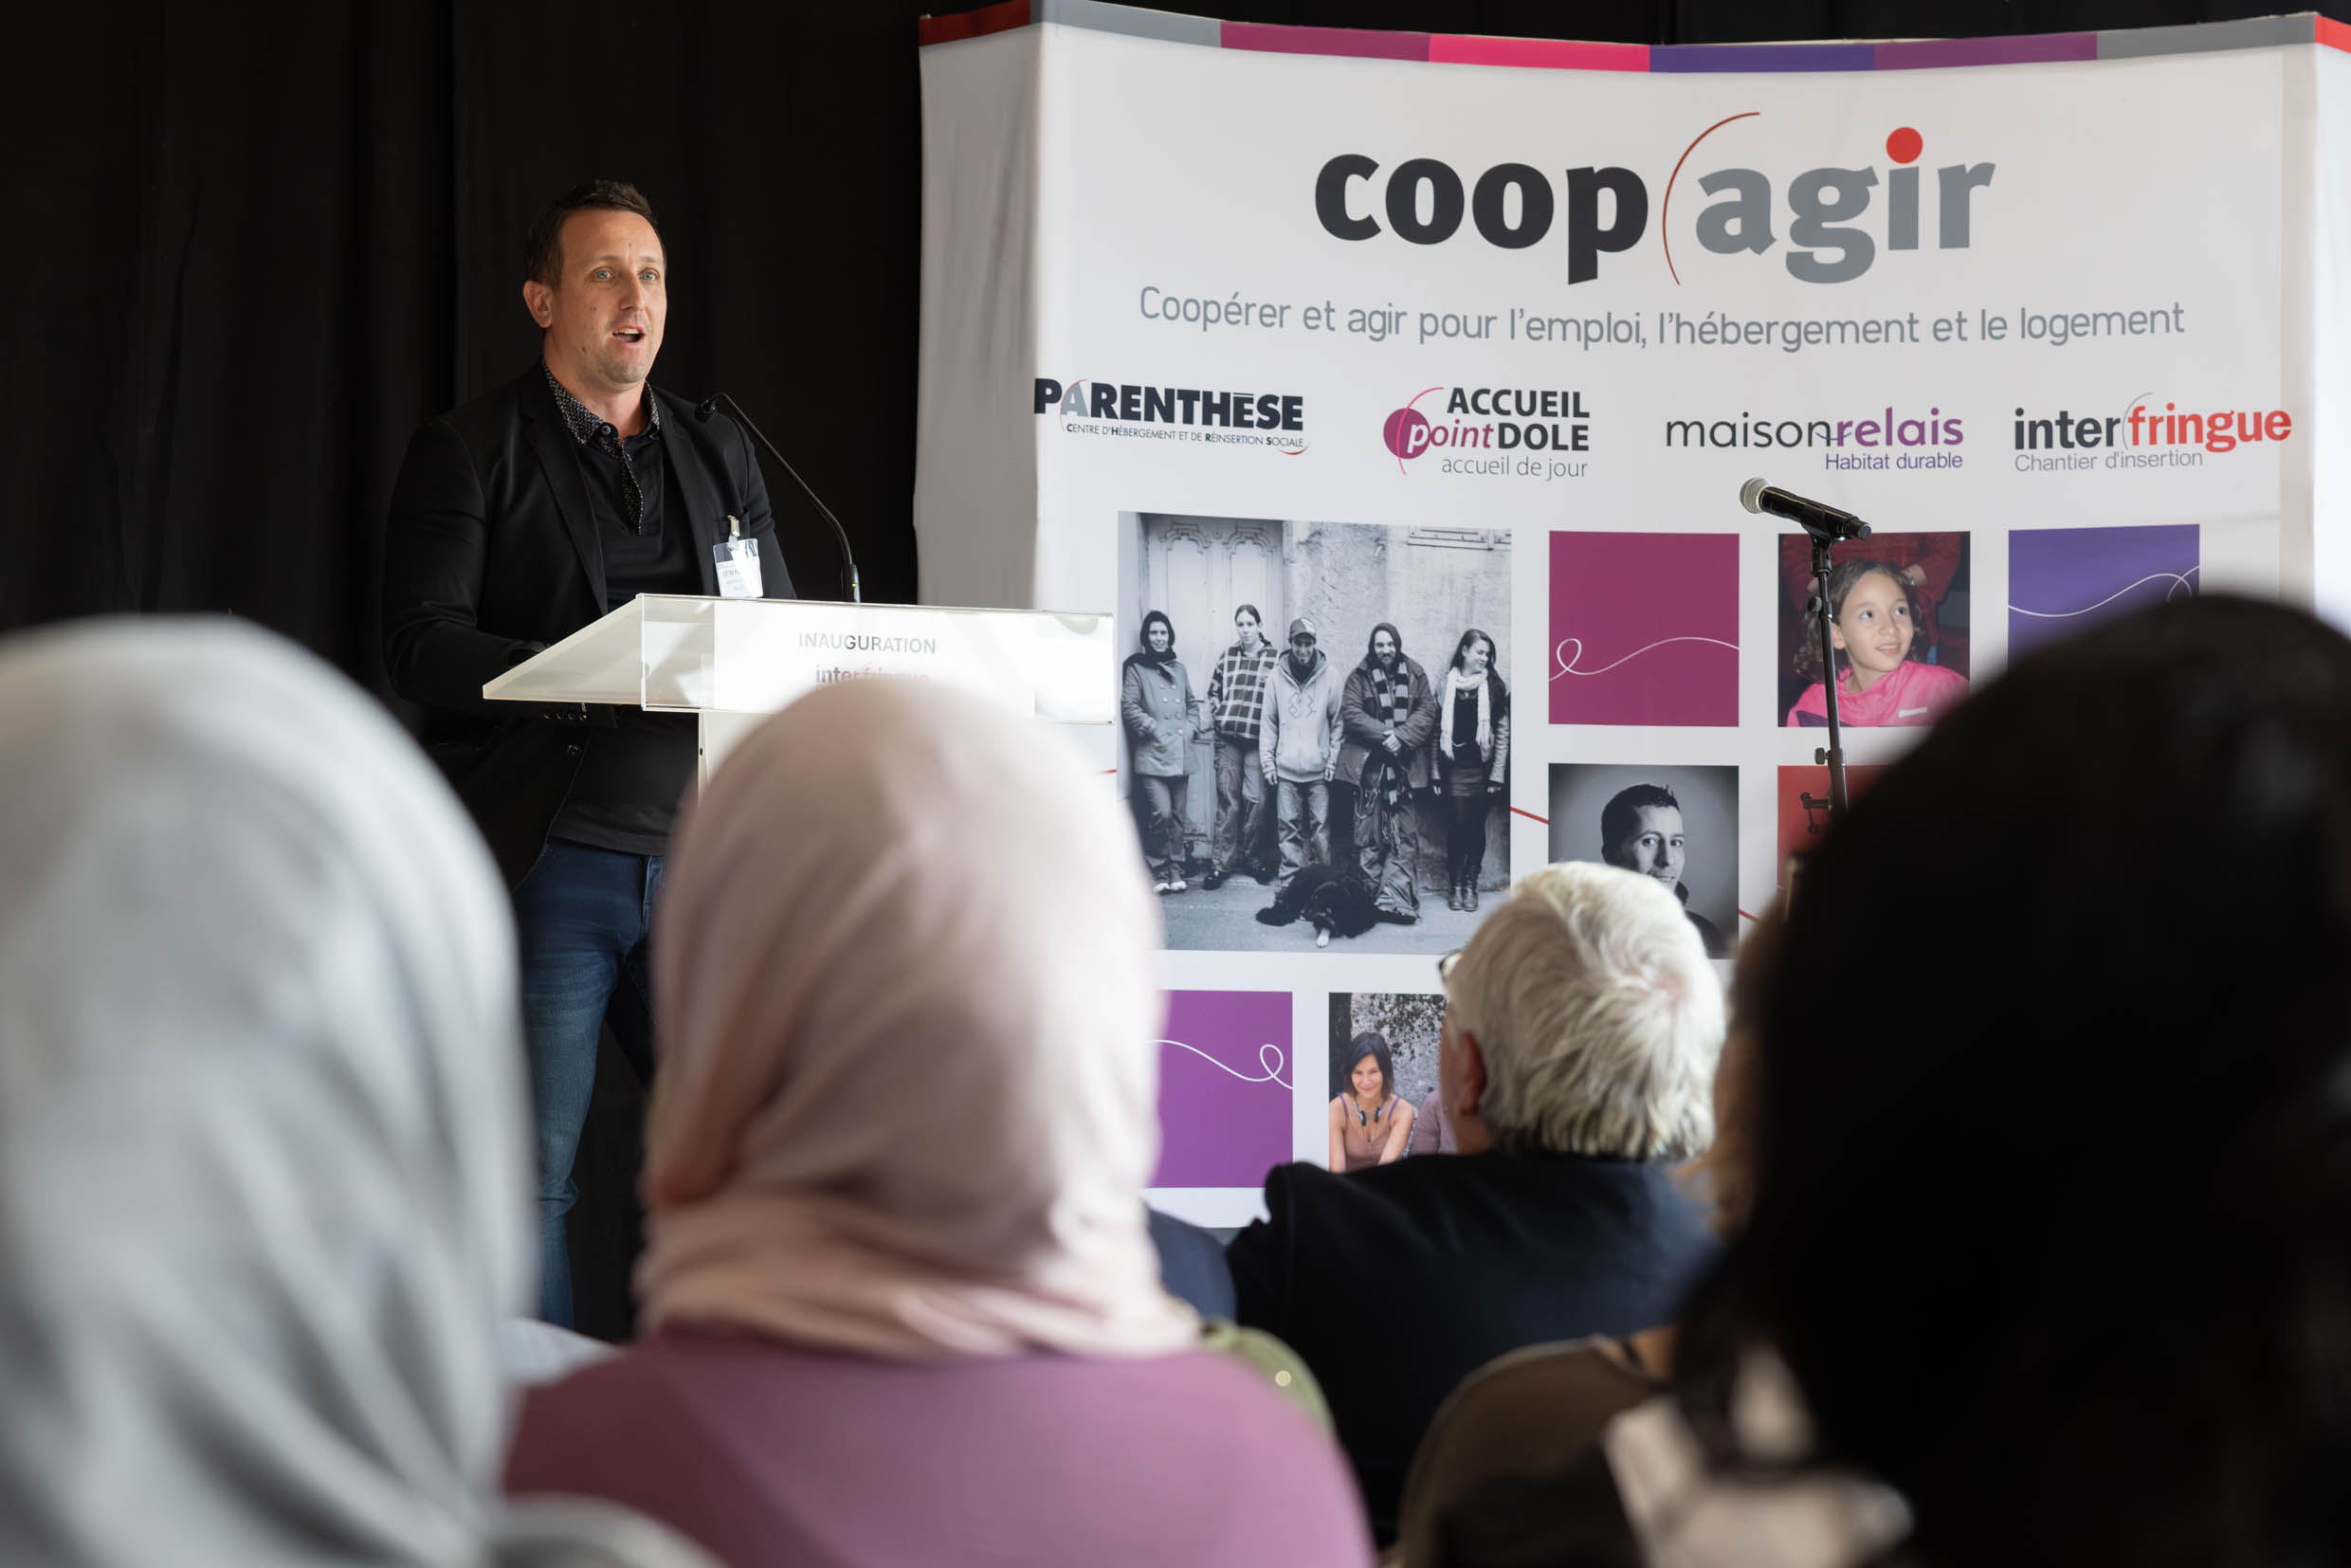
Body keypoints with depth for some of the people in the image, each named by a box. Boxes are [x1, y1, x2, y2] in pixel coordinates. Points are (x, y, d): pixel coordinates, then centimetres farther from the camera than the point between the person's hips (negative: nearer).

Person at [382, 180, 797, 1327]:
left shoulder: (722, 456, 19)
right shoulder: (470, 454, 3)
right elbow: (422, 644, -8)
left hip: (704, 856, 4)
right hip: (548, 863, -4)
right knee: (528, 1177, -2)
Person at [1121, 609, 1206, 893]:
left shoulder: (1178, 669, 18)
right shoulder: (1136, 668, 2)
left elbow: (1192, 704, 24)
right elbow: (1129, 707, -5)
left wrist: (1189, 728, 7)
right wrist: (1154, 729, -11)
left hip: (1180, 755, 5)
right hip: (1152, 755, -5)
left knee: (1178, 815, 6)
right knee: (1161, 813, -15)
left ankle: (1175, 869, 13)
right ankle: (1158, 870, -3)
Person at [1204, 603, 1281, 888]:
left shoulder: (1275, 659, 0)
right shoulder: (1226, 657, 10)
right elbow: (1213, 691, 21)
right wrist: (1216, 715, 7)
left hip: (1258, 739, -2)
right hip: (1227, 738, 2)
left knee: (1256, 799, -2)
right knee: (1227, 799, 2)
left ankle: (1254, 858, 12)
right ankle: (1220, 862, 3)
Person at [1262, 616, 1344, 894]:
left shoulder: (1329, 677, 1)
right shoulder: (1278, 676, 4)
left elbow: (1338, 722, 4)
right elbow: (1269, 722, 7)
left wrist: (1333, 758, -3)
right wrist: (1267, 760, 2)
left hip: (1318, 769, -1)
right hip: (1286, 768, 1)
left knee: (1320, 827, -1)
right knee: (1289, 828, 3)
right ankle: (1289, 879, 8)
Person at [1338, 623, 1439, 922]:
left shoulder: (1415, 675, 9)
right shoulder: (1359, 677, 4)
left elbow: (1427, 711, 2)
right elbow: (1351, 712, -4)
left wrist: (1402, 737, -13)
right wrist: (1383, 734, -15)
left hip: (1407, 765, 1)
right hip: (1368, 765, -1)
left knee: (1404, 837, -4)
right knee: (1369, 836, -2)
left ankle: (1396, 898, -6)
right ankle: (1368, 896, 1)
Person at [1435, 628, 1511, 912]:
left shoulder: (1494, 686, 2)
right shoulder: (1447, 684, 4)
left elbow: (1503, 732, 2)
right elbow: (1437, 730, 5)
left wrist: (1497, 774, -3)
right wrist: (1436, 772, 2)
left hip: (1482, 768, 0)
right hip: (1454, 768, 0)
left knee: (1477, 827, 3)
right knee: (1456, 827, -1)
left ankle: (1471, 884, 12)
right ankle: (1456, 885, 10)